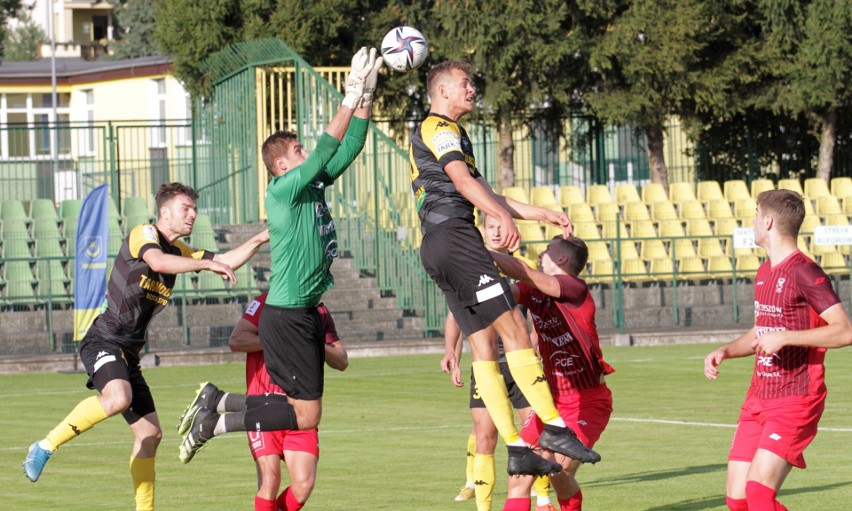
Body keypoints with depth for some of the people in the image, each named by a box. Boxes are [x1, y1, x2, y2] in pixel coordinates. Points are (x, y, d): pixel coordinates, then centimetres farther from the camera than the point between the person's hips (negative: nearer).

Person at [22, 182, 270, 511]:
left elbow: (228, 262, 20)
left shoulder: (179, 250, 16)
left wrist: (259, 240, 7)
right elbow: (157, 262, -29)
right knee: (118, 398, -36)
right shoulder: (143, 234, -8)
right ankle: (46, 447, -22)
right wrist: (208, 264, -29)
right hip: (103, 341, -9)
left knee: (150, 434, 6)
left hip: (129, 353, 9)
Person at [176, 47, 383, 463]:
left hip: (303, 315, 9)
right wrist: (352, 96, -16)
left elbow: (348, 148, 12)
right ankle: (215, 424, -2)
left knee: (301, 406, 11)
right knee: (306, 414, -8)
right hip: (287, 316, -9)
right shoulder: (283, 191, -12)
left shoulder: (313, 187, 12)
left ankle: (215, 402, 16)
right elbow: (327, 150, -19)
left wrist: (366, 96, 5)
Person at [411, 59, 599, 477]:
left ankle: (516, 447, -1)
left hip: (437, 246, 11)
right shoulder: (439, 128, -2)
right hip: (453, 235, -11)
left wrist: (541, 214, 30)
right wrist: (505, 217, -32)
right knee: (514, 330, -14)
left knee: (484, 344, 4)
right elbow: (462, 180, -19)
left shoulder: (449, 133, 30)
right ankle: (554, 427, -19)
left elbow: (483, 193, 33)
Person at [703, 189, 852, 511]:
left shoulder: (804, 273, -13)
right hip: (759, 398, 9)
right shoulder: (764, 272, 15)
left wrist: (786, 337, -24)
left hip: (795, 400, -9)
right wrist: (725, 351, 10)